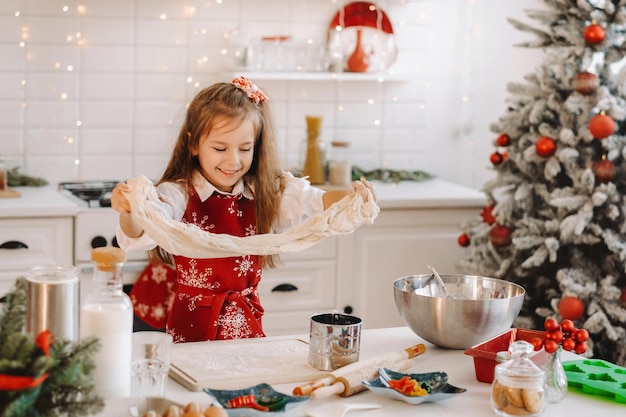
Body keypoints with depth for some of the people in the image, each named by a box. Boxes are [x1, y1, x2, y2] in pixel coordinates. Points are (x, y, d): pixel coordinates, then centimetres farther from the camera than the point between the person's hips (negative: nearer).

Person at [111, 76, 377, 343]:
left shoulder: (266, 194, 4)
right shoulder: (179, 195, -8)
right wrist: (130, 212, -46)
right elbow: (143, 235, -23)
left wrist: (350, 197, -28)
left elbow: (314, 203, -7)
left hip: (248, 324, 3)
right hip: (192, 326, -3)